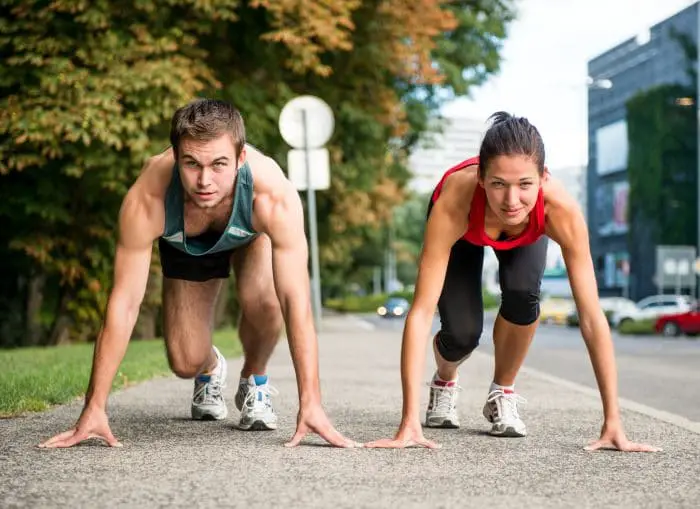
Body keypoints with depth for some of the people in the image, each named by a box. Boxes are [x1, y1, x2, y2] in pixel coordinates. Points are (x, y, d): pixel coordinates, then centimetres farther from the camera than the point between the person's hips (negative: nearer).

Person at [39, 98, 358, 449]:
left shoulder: (274, 196, -45)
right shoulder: (146, 200, -42)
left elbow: (296, 301, -42)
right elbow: (124, 304, -36)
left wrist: (310, 404, -46)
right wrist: (94, 408, -35)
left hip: (251, 234, -1)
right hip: (185, 245, 1)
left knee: (262, 301, -31)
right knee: (186, 363, -6)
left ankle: (254, 381, 2)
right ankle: (210, 370, 34)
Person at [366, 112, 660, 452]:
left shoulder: (561, 209, -42)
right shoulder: (455, 200, -45)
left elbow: (592, 316, -38)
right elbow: (421, 312, -45)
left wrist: (612, 423, -38)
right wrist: (409, 424, -48)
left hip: (524, 236, 1)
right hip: (462, 231, -1)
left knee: (522, 293, -29)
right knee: (462, 334, -17)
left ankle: (503, 393, 1)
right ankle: (444, 383, 21)